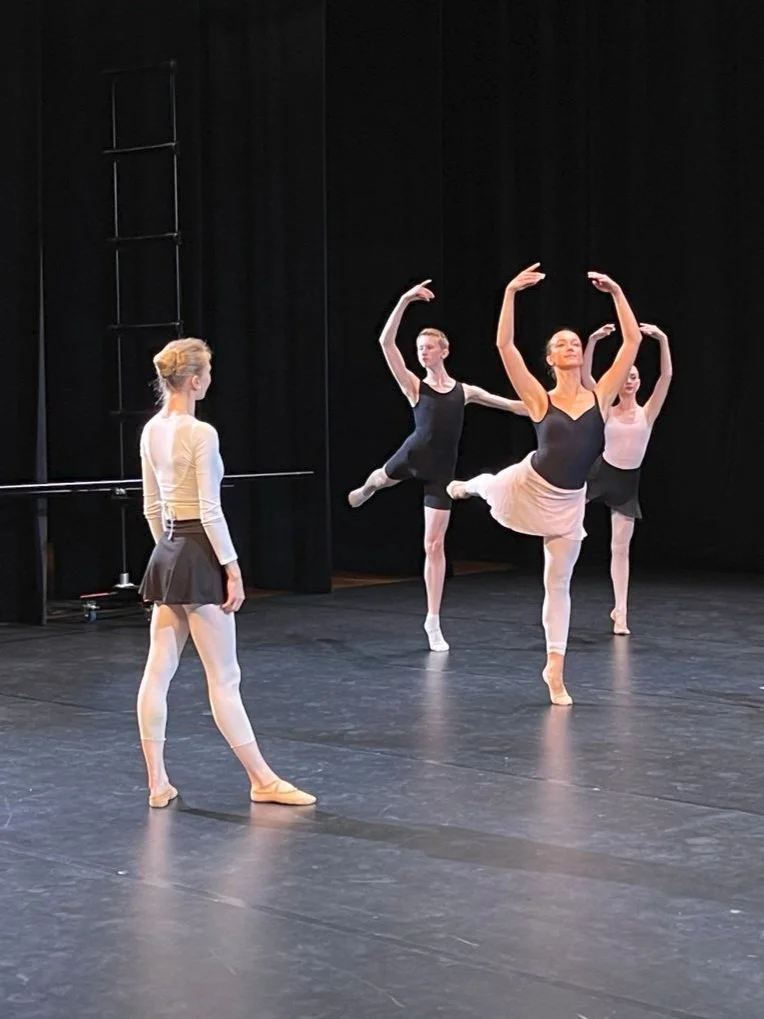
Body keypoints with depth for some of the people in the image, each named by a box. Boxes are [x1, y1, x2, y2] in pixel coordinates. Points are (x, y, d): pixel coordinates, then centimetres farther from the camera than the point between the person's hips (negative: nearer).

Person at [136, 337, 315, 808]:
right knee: (224, 677, -2)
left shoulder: (152, 431, 9)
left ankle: (158, 782, 10)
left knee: (158, 672, 6)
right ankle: (263, 780, 6)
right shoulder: (201, 434, -17)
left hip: (166, 555, 8)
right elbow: (210, 511, -19)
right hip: (199, 555, -8)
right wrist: (232, 569, -14)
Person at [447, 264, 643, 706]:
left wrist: (617, 293, -8)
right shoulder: (540, 400, -9)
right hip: (527, 487, -1)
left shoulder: (601, 396, -5)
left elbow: (633, 341, -6)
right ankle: (465, 486, 69)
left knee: (559, 585, 9)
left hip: (569, 501, 1)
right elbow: (505, 346, -17)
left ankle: (555, 669, 19)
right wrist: (510, 294, -21)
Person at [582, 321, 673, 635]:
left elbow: (666, 377, -13)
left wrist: (662, 339, -24)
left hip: (628, 482, 1)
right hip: (600, 473, -1)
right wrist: (593, 341, -24)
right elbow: (585, 377, -14)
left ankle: (620, 611, 11)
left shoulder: (647, 413, -3)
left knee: (620, 546, 5)